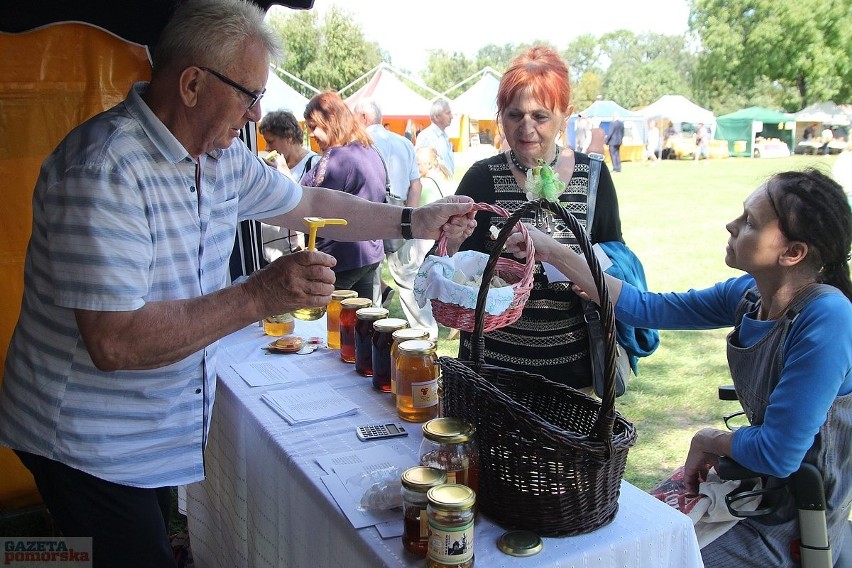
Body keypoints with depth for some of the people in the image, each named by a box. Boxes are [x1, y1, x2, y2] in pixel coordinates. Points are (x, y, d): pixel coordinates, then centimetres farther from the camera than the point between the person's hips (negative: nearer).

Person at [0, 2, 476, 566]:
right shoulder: (107, 170, -27)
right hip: (88, 448, -8)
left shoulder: (220, 156, 1)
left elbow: (308, 203, 16)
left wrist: (412, 221, 12)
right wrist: (257, 297, -32)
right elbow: (113, 343, -32)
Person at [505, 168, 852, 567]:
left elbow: (777, 455, -29)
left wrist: (708, 440, -10)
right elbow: (644, 308, -2)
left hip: (794, 523, -6)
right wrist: (553, 253, -4)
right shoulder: (748, 294, -7)